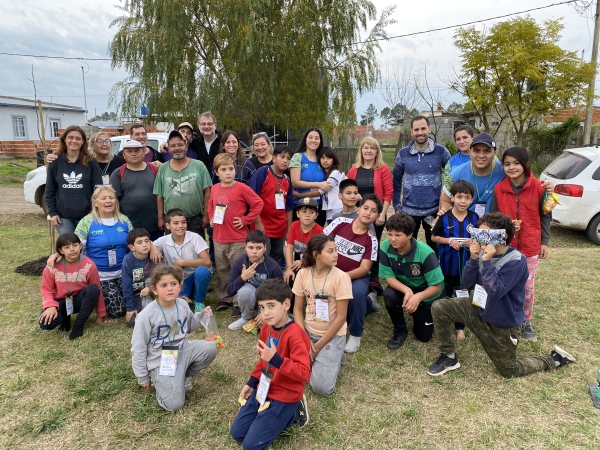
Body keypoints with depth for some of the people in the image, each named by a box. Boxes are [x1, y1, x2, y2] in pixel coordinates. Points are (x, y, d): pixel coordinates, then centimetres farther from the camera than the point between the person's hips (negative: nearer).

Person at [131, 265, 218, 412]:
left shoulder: (183, 304, -5)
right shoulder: (146, 315, -19)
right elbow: (138, 349, -10)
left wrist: (201, 316, -4)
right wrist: (143, 378, -3)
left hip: (182, 350, 5)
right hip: (161, 360, -5)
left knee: (210, 348, -23)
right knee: (174, 405, -17)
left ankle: (185, 376, 5)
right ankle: (159, 379, 14)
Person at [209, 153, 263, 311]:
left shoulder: (241, 188, -11)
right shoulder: (214, 189, 5)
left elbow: (258, 204, -9)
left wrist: (245, 220, -10)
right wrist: (211, 218, 9)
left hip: (238, 239, -5)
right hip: (219, 239, 6)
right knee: (222, 270, 16)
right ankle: (224, 298, 30)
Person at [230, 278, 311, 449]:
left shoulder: (295, 334, -27)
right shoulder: (267, 327, -1)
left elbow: (304, 373, -31)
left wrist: (276, 359, -40)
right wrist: (251, 383, 14)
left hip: (284, 397, -8)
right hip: (263, 390, 8)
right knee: (237, 433, 11)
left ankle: (292, 412, 9)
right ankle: (279, 416, 22)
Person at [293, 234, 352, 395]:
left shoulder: (341, 277, -17)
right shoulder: (303, 274, -6)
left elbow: (340, 317, -15)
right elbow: (298, 309, 1)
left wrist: (318, 346, -13)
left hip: (332, 335, -3)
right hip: (308, 332, 4)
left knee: (321, 387, -16)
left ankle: (333, 356, 13)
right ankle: (311, 354, 14)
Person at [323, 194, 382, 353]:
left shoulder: (371, 240, -9)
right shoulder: (340, 222, -7)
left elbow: (364, 268, -14)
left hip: (356, 277, -2)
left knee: (357, 293, -36)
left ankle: (355, 335, -12)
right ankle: (369, 301, 21)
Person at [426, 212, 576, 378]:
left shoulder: (516, 261, -25)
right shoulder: (484, 252, -8)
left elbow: (496, 291, -34)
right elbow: (468, 283, -7)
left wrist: (487, 261, -34)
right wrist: (474, 259, -20)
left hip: (503, 322, -5)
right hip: (480, 310, 5)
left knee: (509, 371, 11)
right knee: (439, 308, -11)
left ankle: (554, 359, 36)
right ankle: (449, 357, 7)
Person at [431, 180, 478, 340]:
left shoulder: (474, 218, -5)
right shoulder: (444, 218, -10)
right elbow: (433, 237, -3)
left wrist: (474, 241, -17)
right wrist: (449, 241, -18)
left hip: (467, 264, 1)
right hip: (447, 264, -1)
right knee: (447, 294, 17)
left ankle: (460, 327, 27)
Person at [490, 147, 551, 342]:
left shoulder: (538, 188, -8)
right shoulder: (498, 189, -5)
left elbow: (545, 217, 1)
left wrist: (544, 241, 0)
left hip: (530, 246, -1)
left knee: (528, 285, 11)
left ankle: (527, 322, 29)